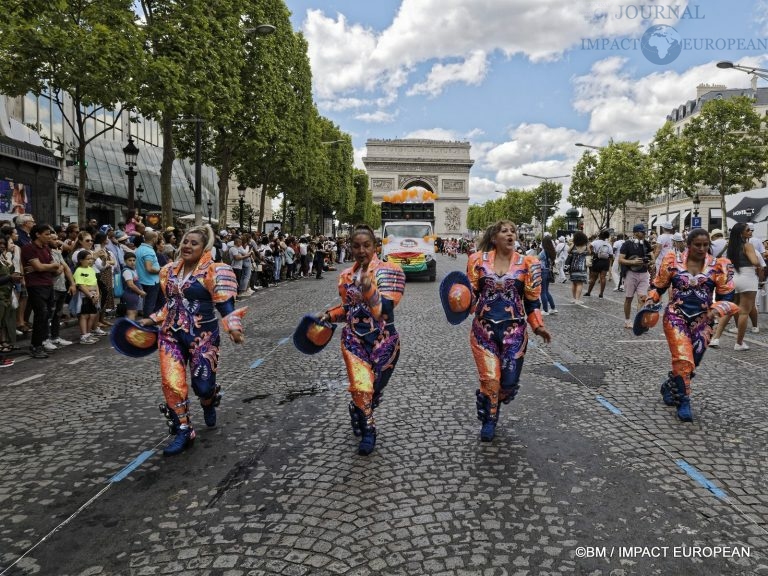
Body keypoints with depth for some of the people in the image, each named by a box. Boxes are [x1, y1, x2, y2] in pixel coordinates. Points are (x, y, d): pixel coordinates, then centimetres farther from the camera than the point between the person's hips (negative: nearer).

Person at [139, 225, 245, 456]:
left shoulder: (213, 271, -12)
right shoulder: (170, 271, 8)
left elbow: (225, 305, -17)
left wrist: (234, 328, -32)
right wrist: (151, 320, 19)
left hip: (202, 337, -5)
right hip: (171, 335, 5)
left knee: (203, 385, -1)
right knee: (172, 384, -2)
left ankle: (209, 405, 37)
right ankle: (183, 431, 14)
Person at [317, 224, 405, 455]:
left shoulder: (388, 271, -9)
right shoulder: (346, 276, 6)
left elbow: (385, 309, -21)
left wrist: (369, 290, -37)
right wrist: (329, 315, 3)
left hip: (383, 340, -2)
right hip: (354, 338, 2)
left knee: (373, 389, 12)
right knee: (362, 388, -14)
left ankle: (357, 411, 45)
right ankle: (368, 430, 12)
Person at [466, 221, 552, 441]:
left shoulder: (527, 264, 1)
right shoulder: (479, 260, 1)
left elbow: (531, 300, 5)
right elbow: (471, 294, 4)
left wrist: (538, 326, -4)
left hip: (514, 330, 1)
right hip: (484, 328, -1)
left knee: (509, 380, 2)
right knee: (489, 379, -1)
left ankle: (494, 401, 38)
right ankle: (489, 420, 25)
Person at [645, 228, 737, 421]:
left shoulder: (719, 266, 0)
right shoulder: (673, 262, -1)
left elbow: (726, 296, 3)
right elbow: (658, 286, 9)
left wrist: (716, 310, -16)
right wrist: (651, 301, -8)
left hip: (702, 320, 2)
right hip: (676, 316, -2)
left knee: (690, 362, 8)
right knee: (683, 359, -15)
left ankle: (670, 386, 36)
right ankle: (683, 401, 0)